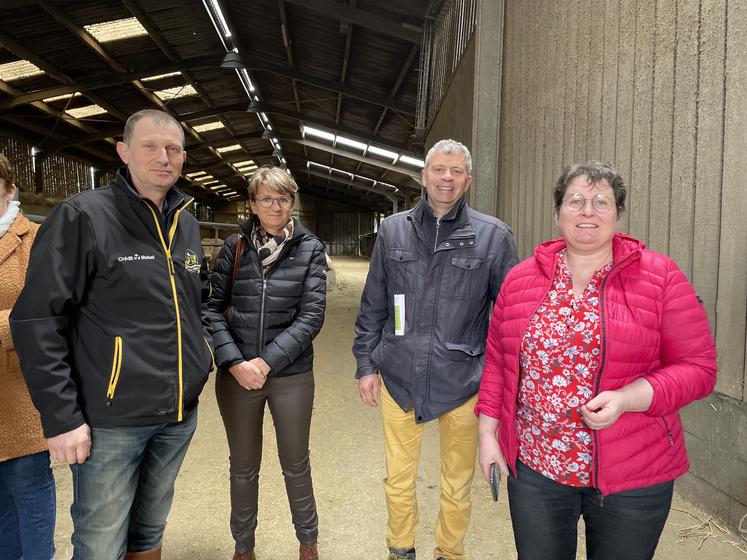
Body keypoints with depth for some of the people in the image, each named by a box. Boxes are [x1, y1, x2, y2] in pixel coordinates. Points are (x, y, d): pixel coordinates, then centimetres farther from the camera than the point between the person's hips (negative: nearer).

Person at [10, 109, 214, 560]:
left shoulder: (187, 223, 9)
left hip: (180, 414, 6)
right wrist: (62, 416, -15)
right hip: (111, 420, -5)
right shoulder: (82, 216, -10)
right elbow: (37, 321, -13)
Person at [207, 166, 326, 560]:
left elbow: (311, 316, -9)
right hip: (236, 375, 1)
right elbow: (213, 307, -1)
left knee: (296, 465, 15)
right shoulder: (235, 246, 1)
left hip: (291, 375, -1)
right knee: (243, 467, 17)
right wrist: (234, 362, -13)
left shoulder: (309, 249, -3)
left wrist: (267, 362, -16)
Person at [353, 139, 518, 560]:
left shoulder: (495, 236, -4)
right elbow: (373, 307, 8)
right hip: (399, 378, 2)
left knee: (458, 487, 16)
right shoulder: (392, 230, 3)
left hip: (463, 381, -1)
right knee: (398, 481, 17)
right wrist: (366, 364, 6)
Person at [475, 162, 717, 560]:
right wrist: (487, 431, 5)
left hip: (632, 475, -1)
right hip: (533, 466, 2)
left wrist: (628, 399, -22)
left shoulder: (659, 276, -7)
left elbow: (698, 366, -7)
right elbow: (497, 359, 6)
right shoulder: (521, 278, 1)